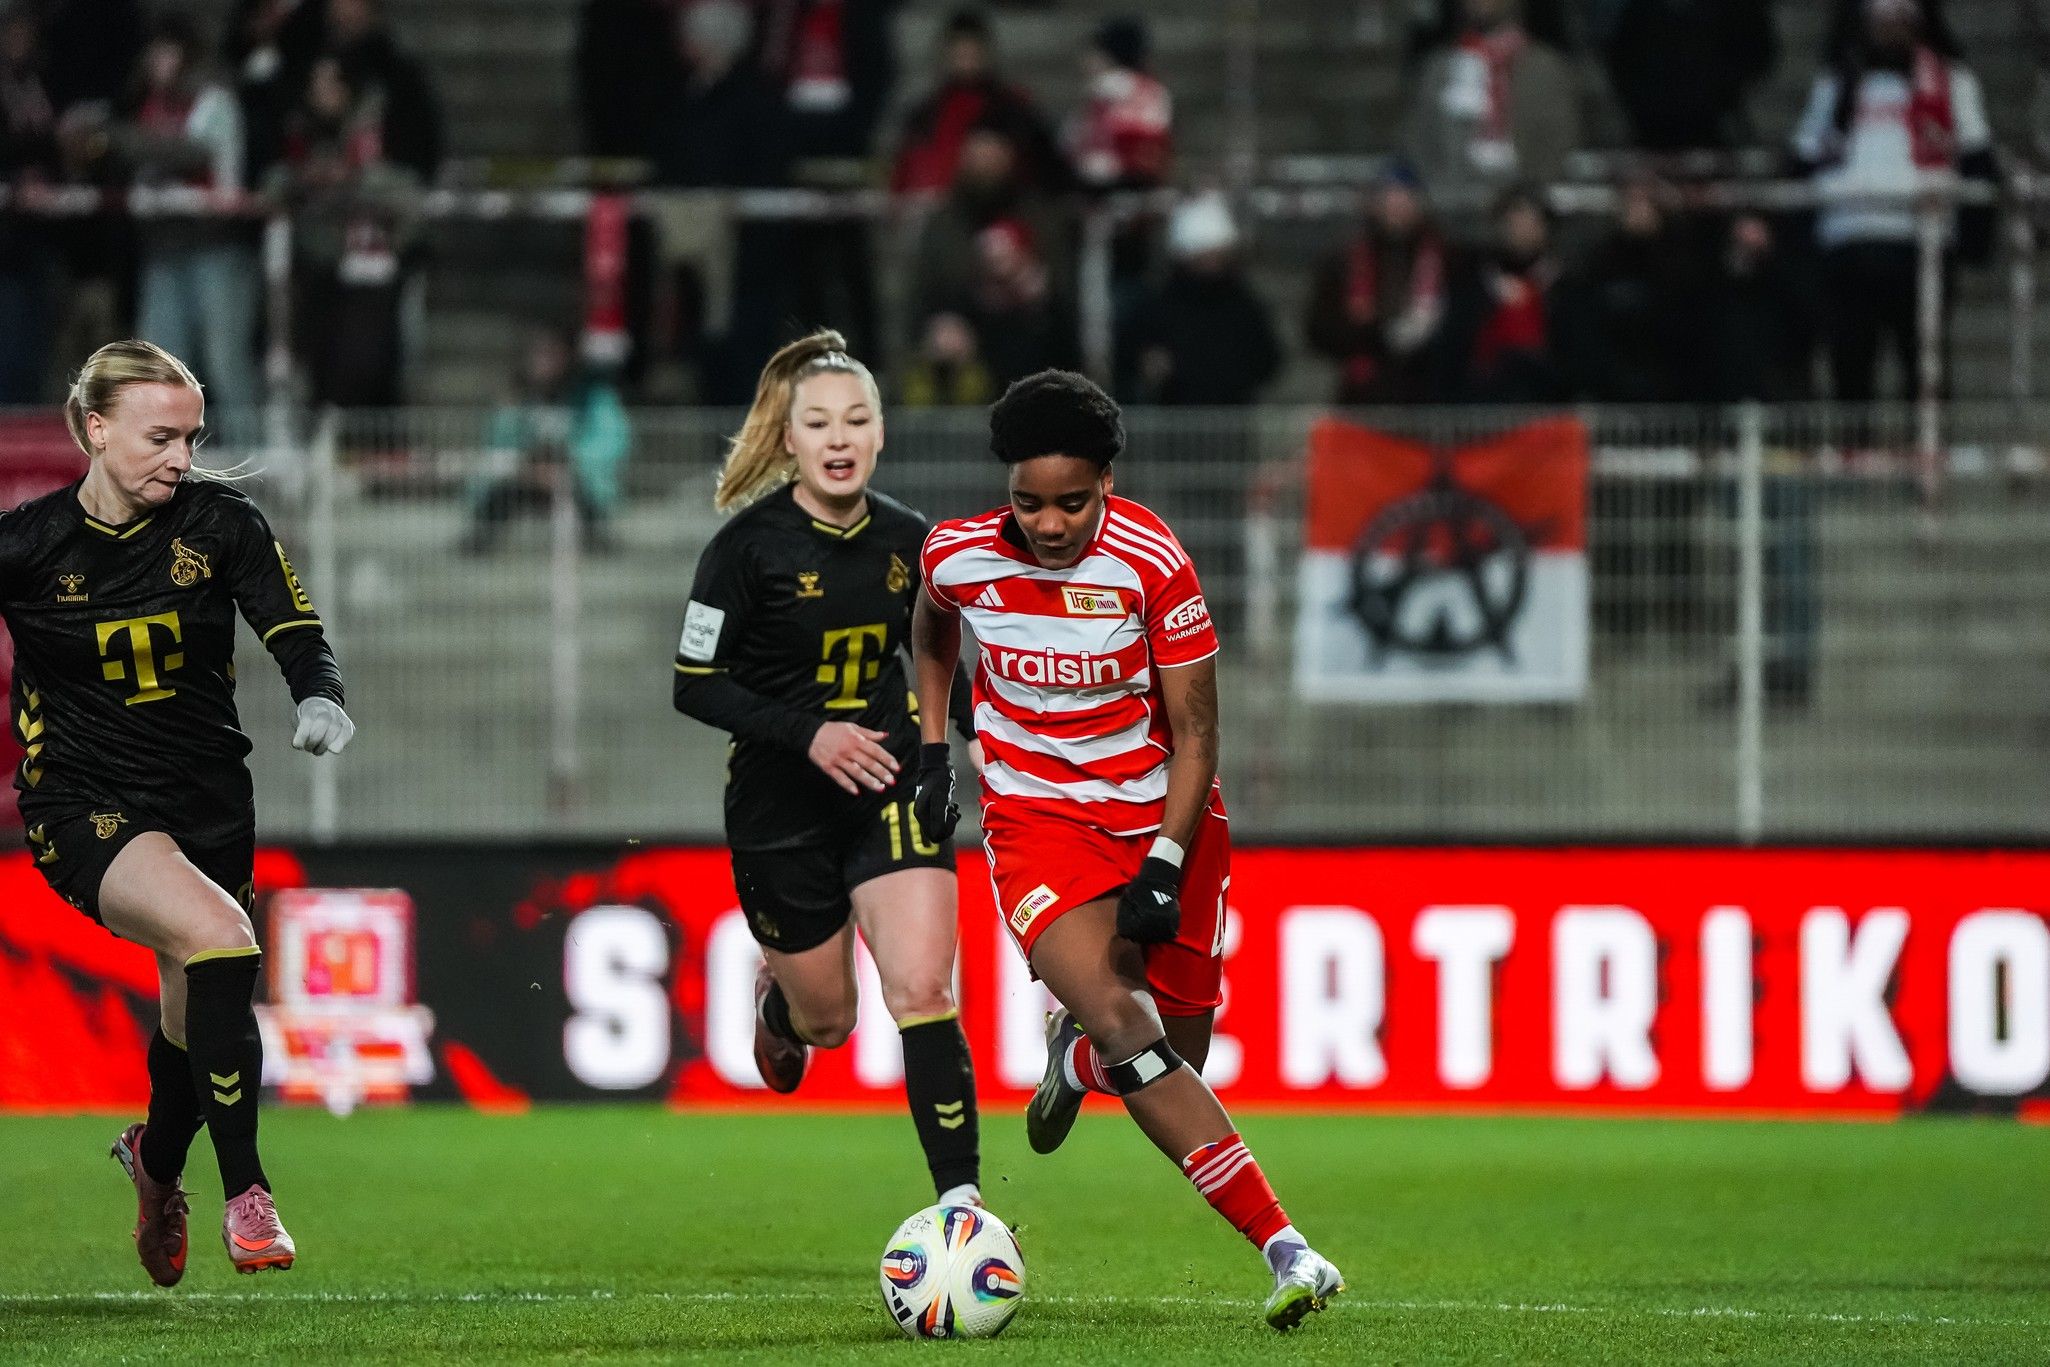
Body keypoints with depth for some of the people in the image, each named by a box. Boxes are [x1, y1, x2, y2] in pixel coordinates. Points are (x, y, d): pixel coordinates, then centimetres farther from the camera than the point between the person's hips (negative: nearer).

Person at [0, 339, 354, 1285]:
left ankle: (157, 1158, 51)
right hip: (83, 806, -4)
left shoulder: (222, 523, -5)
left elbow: (296, 634, -8)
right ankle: (245, 1192, -25)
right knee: (219, 940, -30)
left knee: (197, 1011, 15)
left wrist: (320, 699, -26)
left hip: (208, 804, 4)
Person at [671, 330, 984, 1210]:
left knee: (921, 992, -16)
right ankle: (774, 1001, 49)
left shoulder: (907, 541, 0)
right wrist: (807, 733, -23)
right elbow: (696, 685, -12)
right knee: (827, 1018, 11)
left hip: (892, 788, 2)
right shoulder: (750, 543, -13)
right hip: (779, 806, -2)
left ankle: (960, 1197, -15)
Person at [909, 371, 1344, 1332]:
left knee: (1175, 1058, 3)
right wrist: (933, 754, 11)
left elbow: (1194, 730, -11)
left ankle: (1076, 1054, 42)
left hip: (1164, 814, 0)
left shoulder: (1151, 562, -17)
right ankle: (1285, 1250, -28)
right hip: (1037, 813, 0)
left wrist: (1164, 865, -18)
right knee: (1124, 1028, -23)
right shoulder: (960, 555, -10)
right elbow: (931, 631, 17)